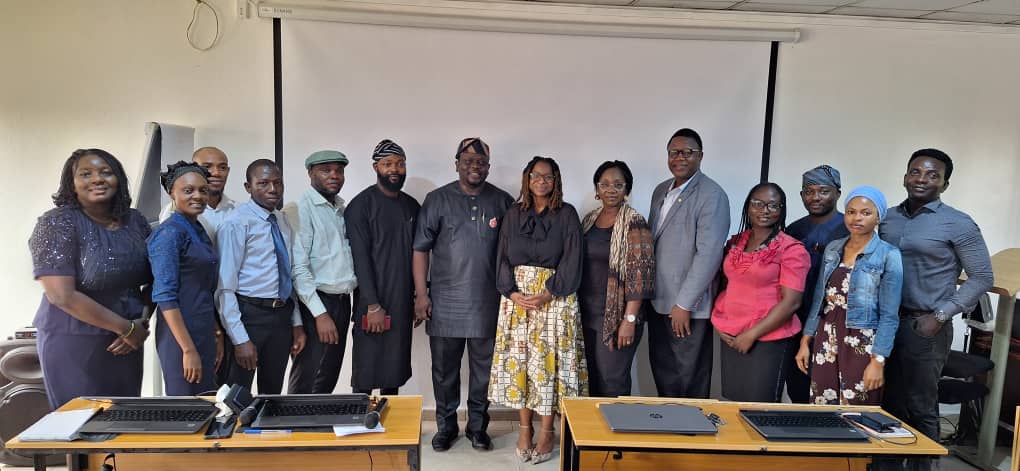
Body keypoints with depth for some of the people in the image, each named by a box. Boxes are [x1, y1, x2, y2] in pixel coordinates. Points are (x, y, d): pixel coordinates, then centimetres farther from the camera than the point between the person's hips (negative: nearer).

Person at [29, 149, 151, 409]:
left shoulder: (135, 221, 3)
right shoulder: (57, 224, -12)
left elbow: (152, 281, 9)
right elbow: (62, 295, -18)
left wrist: (140, 325, -8)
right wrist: (126, 328, -15)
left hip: (127, 343, 5)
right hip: (74, 343, -5)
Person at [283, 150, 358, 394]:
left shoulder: (341, 208, 14)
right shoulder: (300, 210, -9)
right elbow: (298, 267, -15)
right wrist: (320, 314, -19)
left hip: (342, 301, 7)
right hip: (316, 303, -7)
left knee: (329, 378, 14)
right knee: (308, 383, 0)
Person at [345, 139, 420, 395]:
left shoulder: (412, 206, 10)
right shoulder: (361, 205, -7)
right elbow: (360, 258, -12)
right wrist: (373, 306, -16)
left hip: (403, 303, 6)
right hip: (373, 303, -5)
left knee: (396, 367, 13)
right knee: (367, 368, 1)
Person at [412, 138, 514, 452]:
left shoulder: (503, 201, 4)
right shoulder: (438, 200, 0)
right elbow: (421, 248, 0)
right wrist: (421, 294, -5)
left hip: (488, 304, 1)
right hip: (445, 303, -1)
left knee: (483, 368, 10)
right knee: (444, 368, 10)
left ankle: (478, 426, 27)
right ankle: (446, 426, 27)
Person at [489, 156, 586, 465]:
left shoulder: (566, 214, 0)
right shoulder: (514, 213, 8)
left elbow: (572, 260, -6)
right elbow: (503, 257, 5)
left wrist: (547, 294, -15)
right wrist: (512, 292, -10)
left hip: (555, 298, -2)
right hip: (517, 297, 3)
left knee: (549, 363, 0)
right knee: (518, 362, 5)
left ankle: (546, 433, 12)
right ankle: (525, 430, 17)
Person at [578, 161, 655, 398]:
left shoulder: (634, 224, -10)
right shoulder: (589, 220, 10)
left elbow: (639, 275, -15)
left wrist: (629, 320, -19)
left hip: (616, 316, -6)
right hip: (587, 314, 6)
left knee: (612, 381, -1)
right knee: (591, 378, 13)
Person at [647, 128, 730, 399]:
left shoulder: (712, 195, -11)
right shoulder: (661, 191, 12)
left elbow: (708, 254, -18)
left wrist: (684, 304, -18)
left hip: (688, 305, -7)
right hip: (658, 300, 7)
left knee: (689, 379, 5)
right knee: (661, 370, 16)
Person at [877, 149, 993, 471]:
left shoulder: (958, 224, -5)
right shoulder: (888, 219, 8)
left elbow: (982, 277, -5)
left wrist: (940, 316, -12)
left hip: (925, 327, -5)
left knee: (921, 408, 4)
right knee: (889, 404, 14)